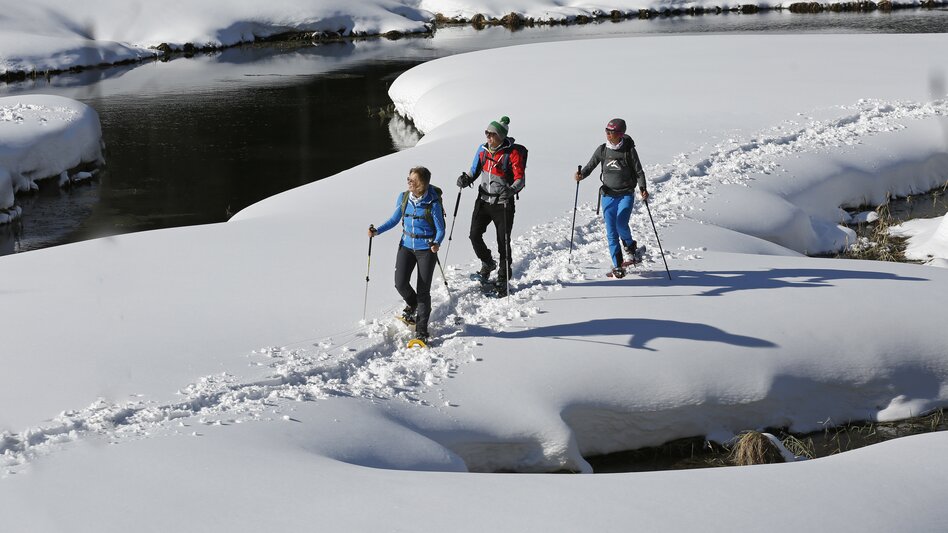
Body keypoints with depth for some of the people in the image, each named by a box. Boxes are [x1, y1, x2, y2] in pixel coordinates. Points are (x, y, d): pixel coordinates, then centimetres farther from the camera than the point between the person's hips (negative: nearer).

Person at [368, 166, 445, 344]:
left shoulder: (433, 203, -15)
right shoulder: (403, 198, -2)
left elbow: (440, 230, -9)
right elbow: (394, 219, 11)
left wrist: (436, 243, -29)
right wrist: (377, 231, -2)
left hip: (426, 249, -4)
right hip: (406, 246, 4)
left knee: (423, 291, -3)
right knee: (400, 283, -10)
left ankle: (421, 331, 8)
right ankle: (412, 304, 26)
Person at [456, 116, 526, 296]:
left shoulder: (513, 153, -13)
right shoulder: (483, 150, 4)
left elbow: (520, 179, -17)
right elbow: (474, 171, 15)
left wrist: (510, 190, -37)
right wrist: (466, 179, -7)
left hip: (503, 203, -5)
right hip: (483, 200, 5)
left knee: (503, 242, 0)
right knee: (475, 235, -6)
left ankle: (503, 279, 15)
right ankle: (487, 264, 23)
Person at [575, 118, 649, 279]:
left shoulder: (629, 150, -6)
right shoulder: (602, 150, 2)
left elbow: (639, 171, -3)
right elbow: (590, 166, 8)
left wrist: (642, 188, -18)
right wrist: (582, 175, -13)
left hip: (626, 194, -3)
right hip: (608, 195, 3)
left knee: (621, 225, -21)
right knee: (611, 232, -1)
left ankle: (629, 245, 12)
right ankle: (618, 266, 8)